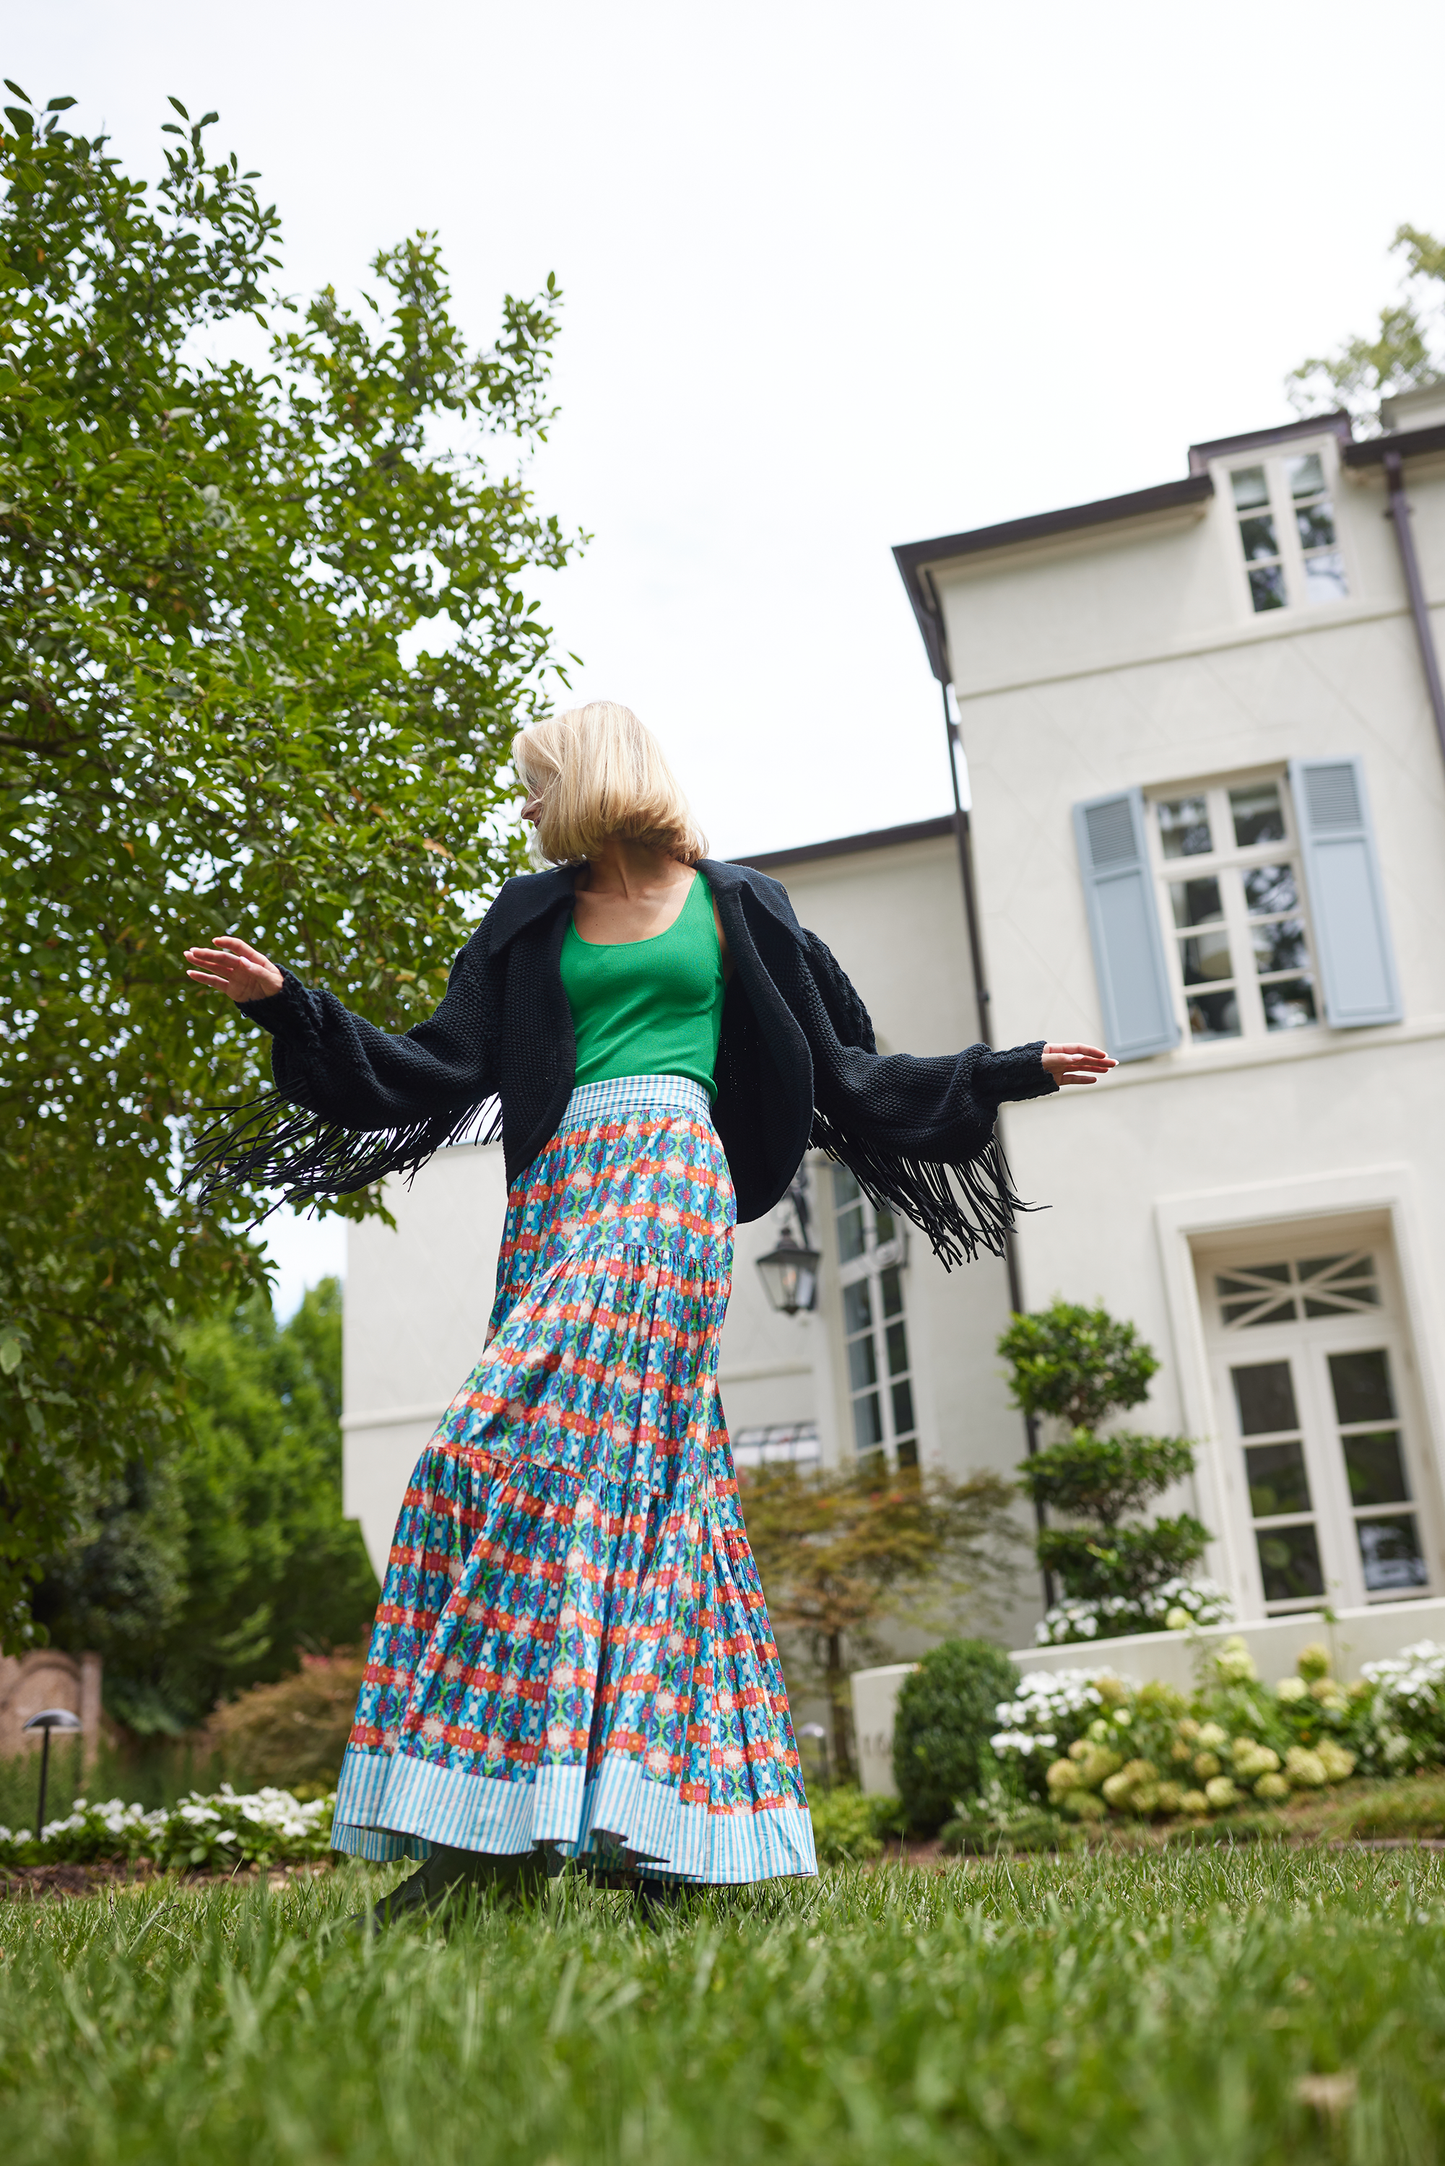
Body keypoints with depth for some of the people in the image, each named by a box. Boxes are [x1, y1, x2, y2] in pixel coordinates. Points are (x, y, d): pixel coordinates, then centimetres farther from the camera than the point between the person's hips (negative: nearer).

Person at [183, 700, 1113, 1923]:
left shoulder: (734, 906, 15)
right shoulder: (531, 918, 23)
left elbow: (844, 1075, 17)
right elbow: (440, 1071, 15)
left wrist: (1007, 1074, 15)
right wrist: (288, 1006, 7)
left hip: (668, 1175, -4)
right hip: (555, 1191, 5)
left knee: (528, 1443, -21)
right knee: (645, 1487, -2)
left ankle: (505, 1825, -21)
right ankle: (676, 1815, 2)